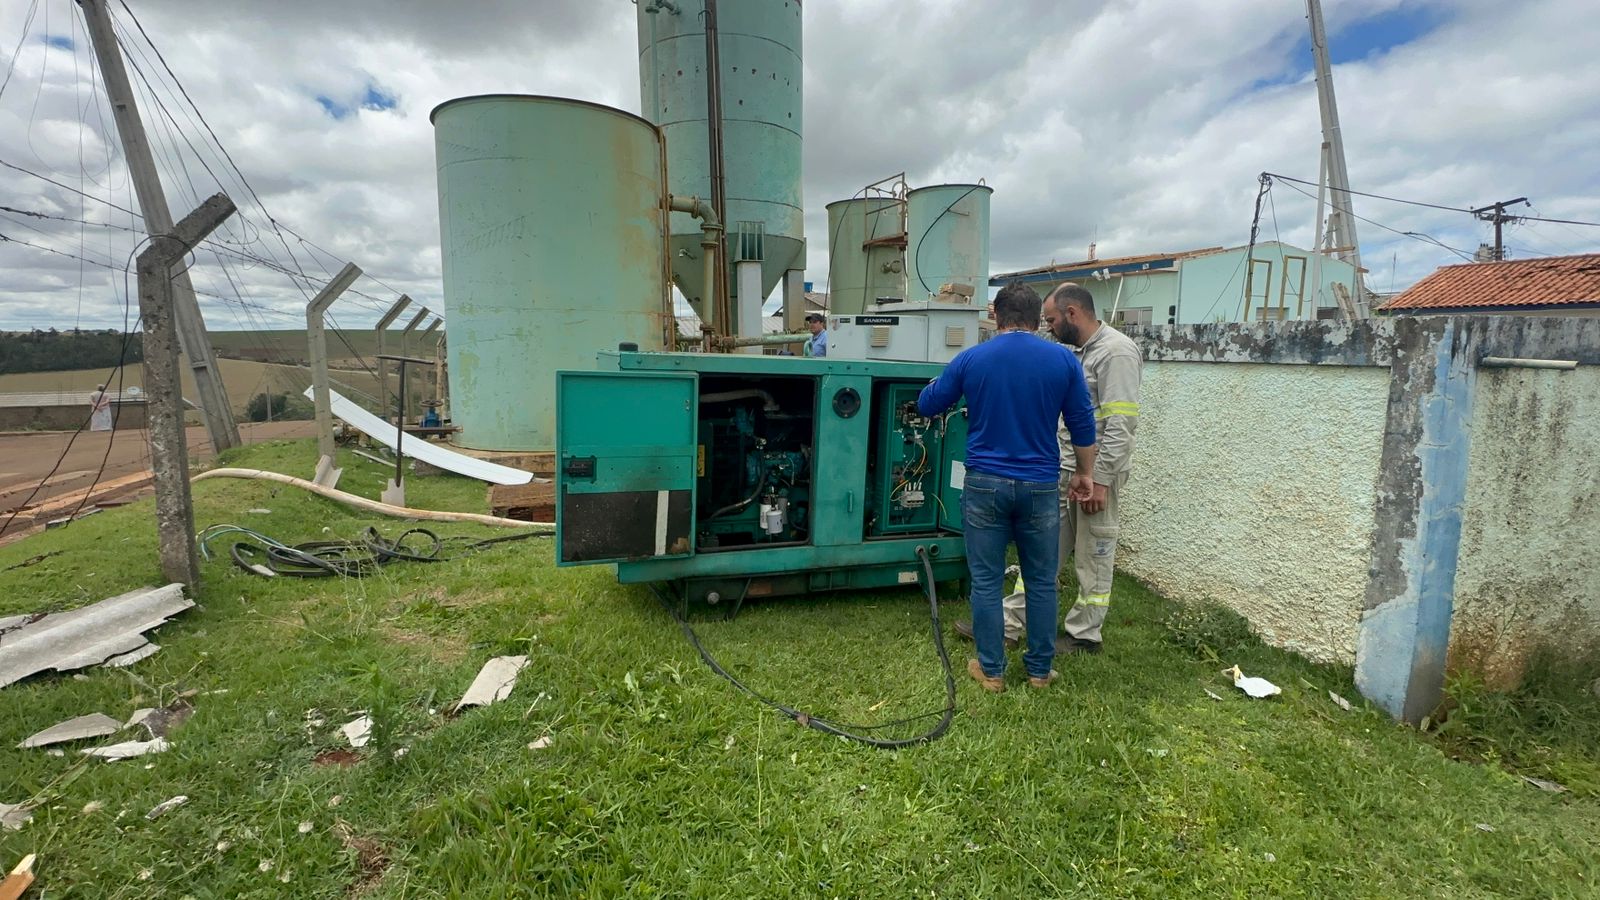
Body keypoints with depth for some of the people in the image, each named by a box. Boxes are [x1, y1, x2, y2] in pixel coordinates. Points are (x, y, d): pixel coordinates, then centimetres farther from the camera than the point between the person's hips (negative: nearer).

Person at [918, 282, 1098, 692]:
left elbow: (927, 405, 10)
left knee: (986, 582, 8)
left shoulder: (971, 359, -2)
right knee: (1041, 582, 14)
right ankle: (1040, 669, 26)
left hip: (985, 484, -1)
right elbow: (1083, 425, 4)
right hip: (1039, 487, 1)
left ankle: (991, 670, 17)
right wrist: (1084, 475, 17)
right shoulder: (1064, 360, -1)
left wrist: (940, 387, 32)